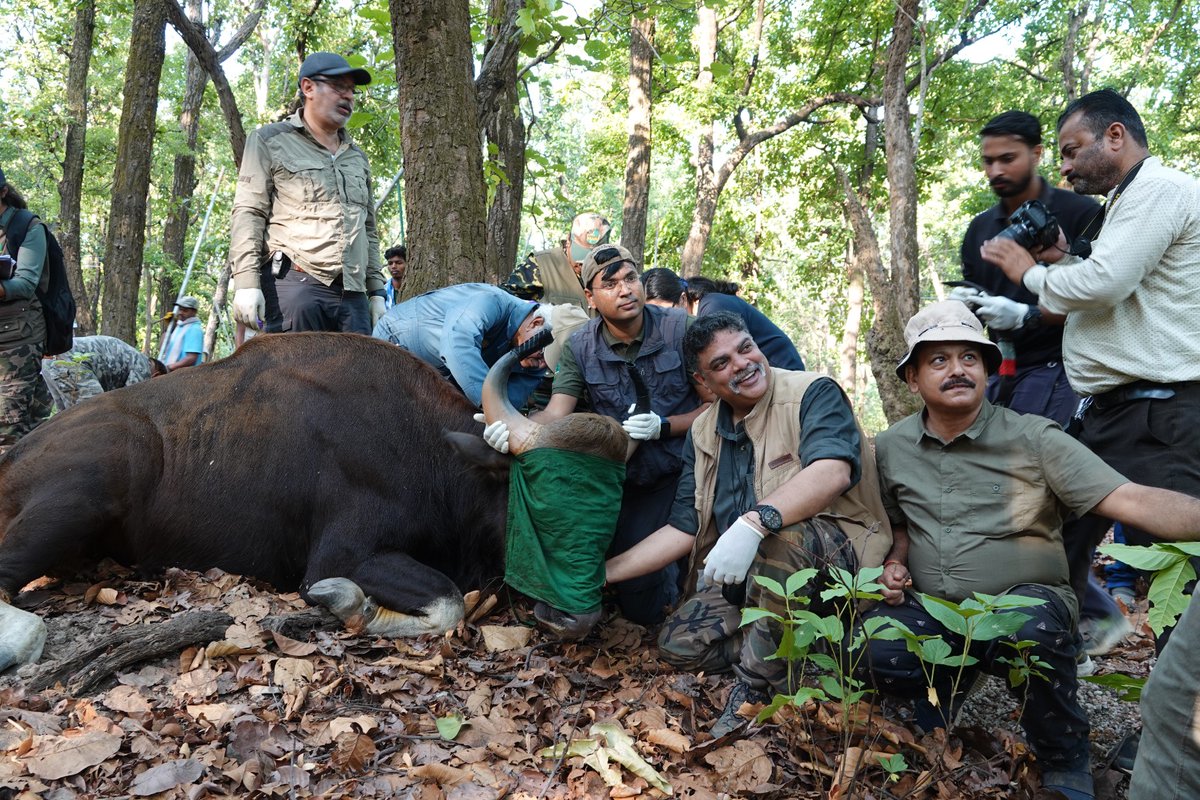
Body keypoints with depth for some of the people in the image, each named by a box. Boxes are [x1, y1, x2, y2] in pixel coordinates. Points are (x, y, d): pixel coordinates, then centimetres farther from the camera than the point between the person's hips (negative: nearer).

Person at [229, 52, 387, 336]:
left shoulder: (358, 156, 25)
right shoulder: (270, 141, 9)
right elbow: (248, 214, 0)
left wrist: (377, 291, 18)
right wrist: (246, 282, -12)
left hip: (352, 294, 5)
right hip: (294, 284, -5)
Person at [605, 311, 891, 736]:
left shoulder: (812, 394, -11)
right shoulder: (703, 433, 7)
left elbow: (832, 472, -30)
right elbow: (684, 529, 8)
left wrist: (753, 523, -45)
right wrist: (602, 571, 3)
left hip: (837, 549, -6)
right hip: (746, 573, 6)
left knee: (777, 537, -37)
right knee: (679, 642, -10)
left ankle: (755, 685, -19)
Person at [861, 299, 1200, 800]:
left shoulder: (1033, 439, -8)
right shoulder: (891, 448, 4)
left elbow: (1130, 500, -17)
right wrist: (895, 564, -2)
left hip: (1024, 602, -2)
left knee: (1031, 626, -38)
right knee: (868, 647, -27)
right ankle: (951, 681, 9)